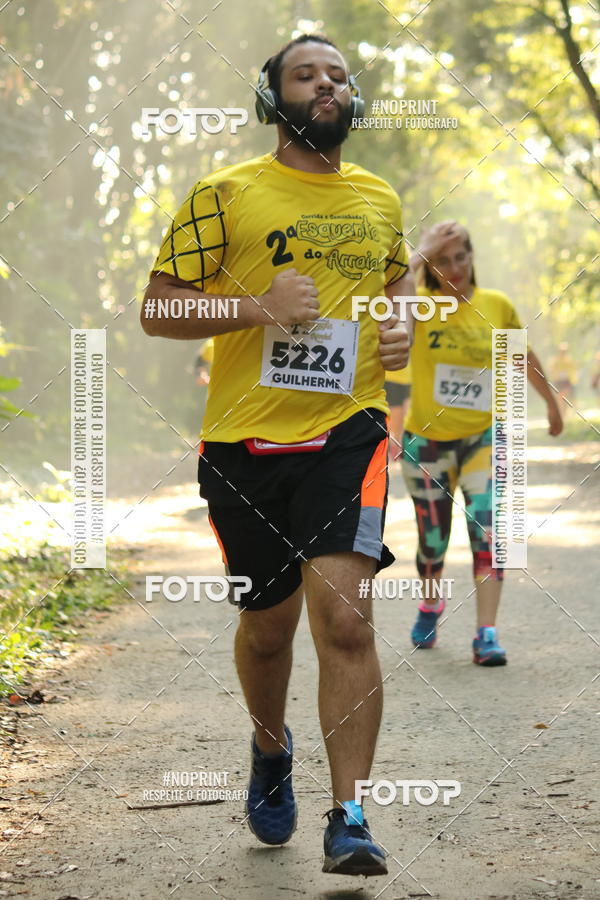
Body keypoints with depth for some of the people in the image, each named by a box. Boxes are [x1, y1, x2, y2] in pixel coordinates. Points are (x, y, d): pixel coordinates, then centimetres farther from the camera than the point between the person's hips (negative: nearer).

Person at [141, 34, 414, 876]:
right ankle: (271, 752, 43)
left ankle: (350, 820, -12)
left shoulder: (381, 199, 11)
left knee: (345, 618, -16)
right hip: (246, 442, -1)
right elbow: (156, 309, -2)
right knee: (267, 625, 13)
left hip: (347, 433, 1)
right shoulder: (226, 195, -1)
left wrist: (402, 323, 8)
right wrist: (258, 307, -16)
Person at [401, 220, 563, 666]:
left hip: (483, 436, 0)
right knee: (432, 539, 12)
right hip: (427, 440, 0)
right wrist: (422, 251, -24)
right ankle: (431, 604, 42)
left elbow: (525, 358, 12)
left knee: (488, 527, -17)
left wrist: (552, 403, 22)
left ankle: (487, 634, -15)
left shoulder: (497, 305, -3)